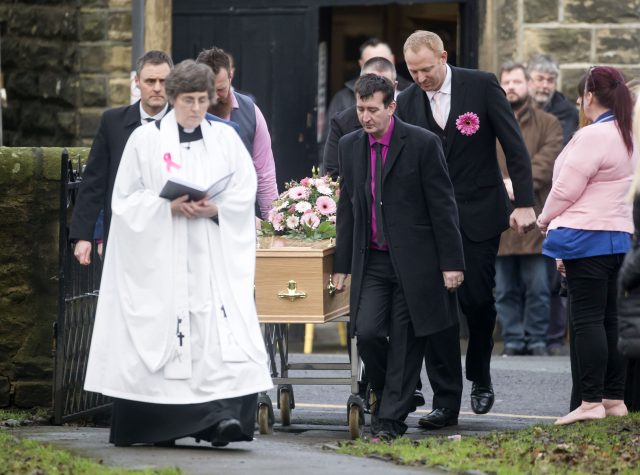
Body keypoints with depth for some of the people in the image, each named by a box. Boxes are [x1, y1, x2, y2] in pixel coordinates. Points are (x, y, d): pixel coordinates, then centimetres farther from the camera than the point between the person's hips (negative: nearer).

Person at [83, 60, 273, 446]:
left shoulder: (225, 139, 10)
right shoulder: (146, 140, 4)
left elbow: (245, 193, 9)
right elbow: (127, 198, 2)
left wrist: (216, 209, -10)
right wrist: (169, 207, -13)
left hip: (214, 258, 1)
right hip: (160, 259, -1)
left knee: (221, 326, -13)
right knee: (161, 329, -4)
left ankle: (223, 415, -20)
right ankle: (160, 423, 4)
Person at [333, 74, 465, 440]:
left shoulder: (422, 144, -7)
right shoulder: (351, 146, 8)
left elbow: (443, 207, -6)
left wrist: (451, 263, -9)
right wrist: (342, 265, 14)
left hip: (414, 261, -4)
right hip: (372, 261, 4)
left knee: (405, 341, -1)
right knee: (366, 332, -10)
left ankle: (391, 420, 7)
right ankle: (385, 390, 19)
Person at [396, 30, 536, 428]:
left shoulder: (481, 85, -6)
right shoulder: (408, 102, 2)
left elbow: (514, 145, -4)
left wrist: (524, 203, -9)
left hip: (479, 213, -2)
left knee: (477, 299, -1)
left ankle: (480, 377, 26)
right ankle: (446, 402, 0)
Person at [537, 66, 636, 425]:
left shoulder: (593, 136, -17)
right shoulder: (626, 136, 13)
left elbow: (565, 189, -15)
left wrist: (545, 220, 4)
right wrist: (557, 224, 15)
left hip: (587, 236, -9)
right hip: (617, 234, 9)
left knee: (588, 318, -8)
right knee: (608, 318, 12)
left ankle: (592, 401, -10)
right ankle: (614, 399, 14)